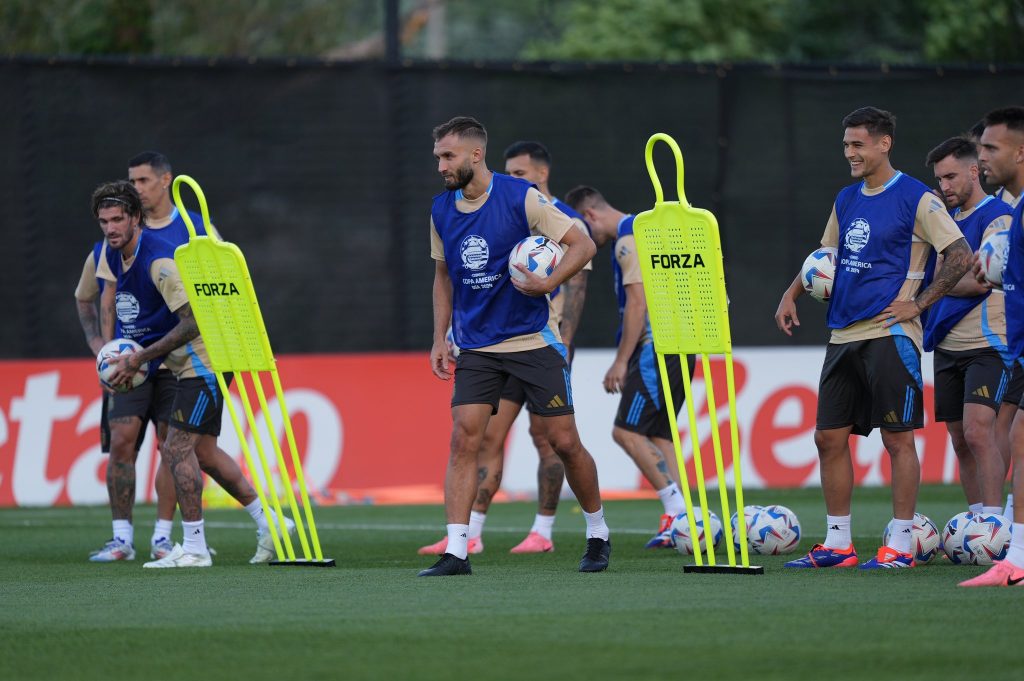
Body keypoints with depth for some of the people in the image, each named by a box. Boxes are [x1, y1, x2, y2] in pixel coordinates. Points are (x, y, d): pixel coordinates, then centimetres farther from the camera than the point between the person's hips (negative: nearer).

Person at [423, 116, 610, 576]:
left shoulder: (521, 198, -12)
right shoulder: (441, 211, 4)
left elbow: (583, 244, -9)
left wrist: (549, 283, -24)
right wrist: (440, 339, 10)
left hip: (534, 339, -4)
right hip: (476, 345, 4)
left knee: (563, 441, 1)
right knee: (464, 438, -12)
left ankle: (598, 534, 23)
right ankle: (456, 552, -14)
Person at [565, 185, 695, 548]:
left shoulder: (628, 240, -11)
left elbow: (638, 304, -18)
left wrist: (621, 361, -15)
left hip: (657, 347, -10)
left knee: (626, 431, -11)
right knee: (659, 435, 9)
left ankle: (677, 509, -15)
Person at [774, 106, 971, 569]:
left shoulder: (917, 199, -7)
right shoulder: (846, 201, 15)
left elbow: (960, 256, -10)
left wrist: (917, 305, -12)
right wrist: (792, 294, 12)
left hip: (889, 335, -8)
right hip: (843, 336, 8)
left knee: (898, 439, -4)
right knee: (829, 437, 6)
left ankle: (900, 546, 0)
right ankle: (837, 545, 12)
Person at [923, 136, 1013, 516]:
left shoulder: (997, 216, -9)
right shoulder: (950, 218, 16)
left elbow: (980, 280, -18)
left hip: (988, 344, -8)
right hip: (948, 344, 8)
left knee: (978, 431, -19)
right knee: (960, 440, 7)